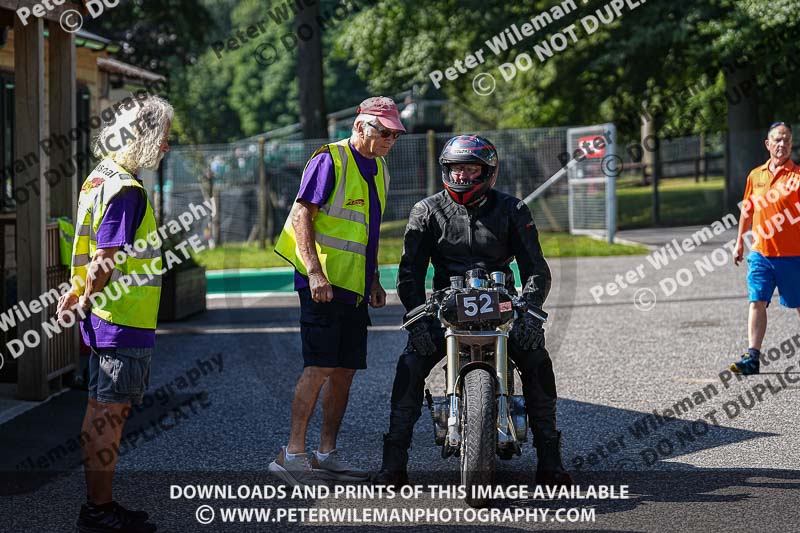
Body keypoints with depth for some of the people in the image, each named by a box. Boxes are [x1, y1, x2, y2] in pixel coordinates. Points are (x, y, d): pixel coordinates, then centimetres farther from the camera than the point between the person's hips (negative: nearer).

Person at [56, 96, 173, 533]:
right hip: (122, 321, -10)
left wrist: (78, 293, 18)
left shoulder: (102, 177, 14)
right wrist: (88, 300, -8)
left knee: (107, 411, 14)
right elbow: (105, 259, -21)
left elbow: (95, 251, 20)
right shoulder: (125, 189, -18)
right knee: (107, 413, -3)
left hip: (107, 319, 10)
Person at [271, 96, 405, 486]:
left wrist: (374, 279, 19)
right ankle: (292, 454, -7)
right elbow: (302, 216, -14)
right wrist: (315, 273, -22)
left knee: (345, 371, 8)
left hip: (354, 288, 8)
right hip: (323, 285, -8)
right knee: (320, 368, -12)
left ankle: (326, 455, 15)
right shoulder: (329, 161, -9)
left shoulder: (379, 171, 17)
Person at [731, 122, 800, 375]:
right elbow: (747, 210, 20)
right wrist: (739, 242, 21)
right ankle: (752, 357, -8)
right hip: (760, 252, 3)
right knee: (757, 302, -5)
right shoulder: (755, 175, 10)